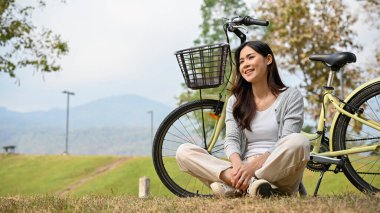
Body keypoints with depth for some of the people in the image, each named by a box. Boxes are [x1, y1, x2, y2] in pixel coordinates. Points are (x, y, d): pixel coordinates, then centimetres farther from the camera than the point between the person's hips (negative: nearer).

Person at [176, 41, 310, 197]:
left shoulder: (291, 96, 5)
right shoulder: (236, 101, 16)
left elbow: (287, 143, -7)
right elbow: (231, 139, 2)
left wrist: (253, 166, -23)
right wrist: (238, 165, -22)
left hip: (278, 175, -3)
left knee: (299, 142, -34)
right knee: (183, 151, -15)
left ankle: (232, 186, -29)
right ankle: (251, 184, -34)